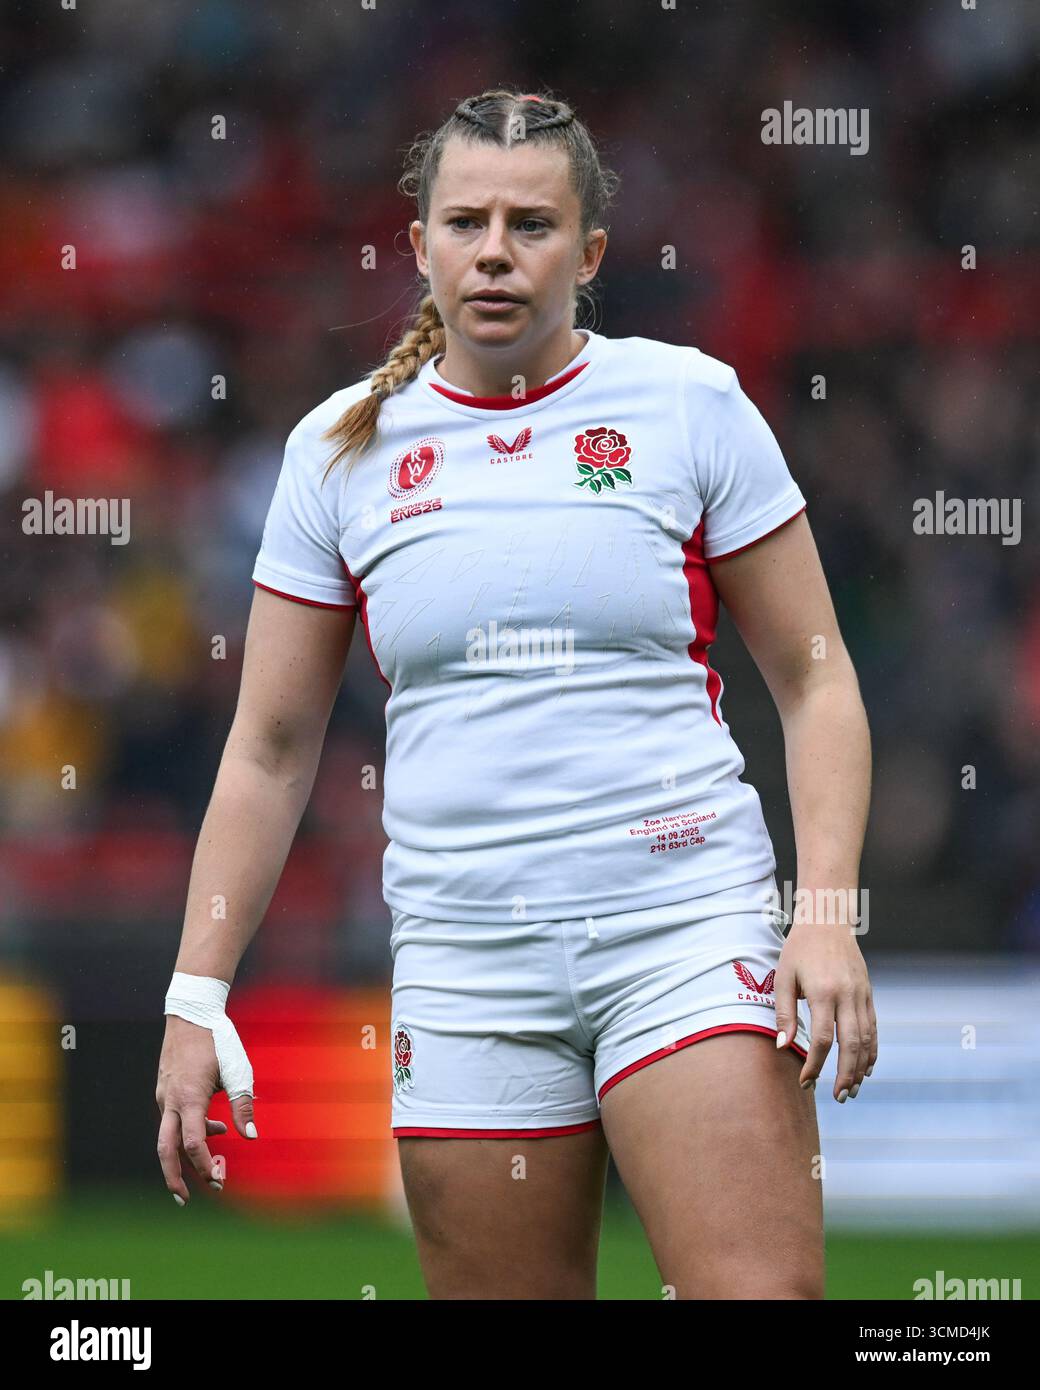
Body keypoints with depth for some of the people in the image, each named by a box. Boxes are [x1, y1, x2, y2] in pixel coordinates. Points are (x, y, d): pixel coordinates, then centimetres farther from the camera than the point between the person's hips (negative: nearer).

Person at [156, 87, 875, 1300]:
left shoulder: (690, 403, 3)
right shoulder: (340, 449, 8)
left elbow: (815, 680, 6)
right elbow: (269, 750, 13)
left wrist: (827, 914, -6)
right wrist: (197, 995, 7)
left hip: (688, 925, -2)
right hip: (464, 960, 2)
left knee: (762, 1291, -18)